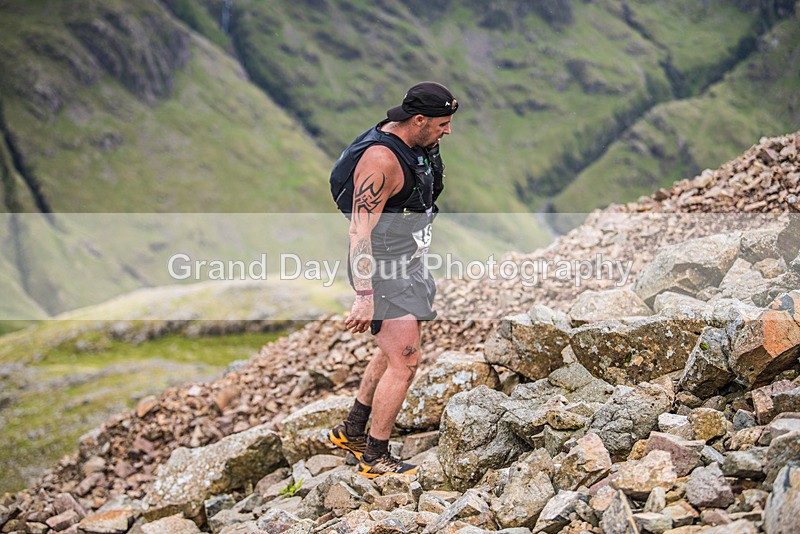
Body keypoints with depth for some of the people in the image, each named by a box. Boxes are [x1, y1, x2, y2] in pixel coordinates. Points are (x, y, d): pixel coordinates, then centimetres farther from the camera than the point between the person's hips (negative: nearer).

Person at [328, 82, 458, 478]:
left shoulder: (417, 144, 4)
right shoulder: (381, 159, -25)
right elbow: (360, 231, -29)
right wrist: (364, 297, -32)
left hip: (407, 264, 10)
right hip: (383, 270, -10)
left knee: (393, 353, 22)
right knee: (404, 363, -9)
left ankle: (351, 430, 35)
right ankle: (374, 460, 2)